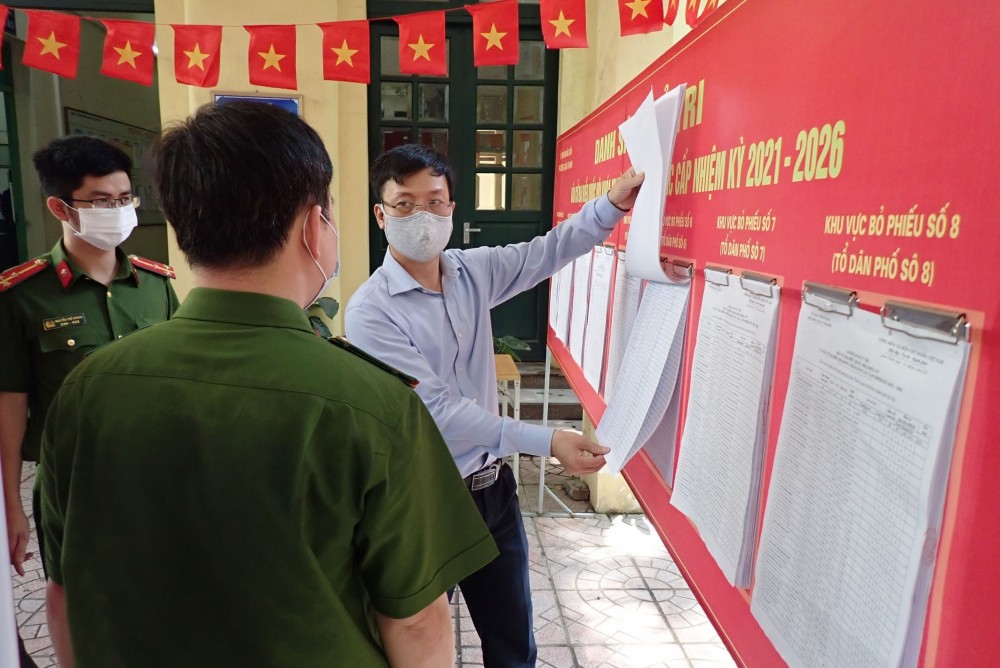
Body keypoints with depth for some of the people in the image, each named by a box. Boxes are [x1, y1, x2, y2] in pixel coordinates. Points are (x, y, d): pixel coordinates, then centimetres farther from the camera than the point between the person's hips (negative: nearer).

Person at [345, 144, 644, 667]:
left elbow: (549, 251, 7)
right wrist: (546, 441, -28)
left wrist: (613, 203, -10)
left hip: (492, 486, 5)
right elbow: (438, 409, -24)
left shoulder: (474, 271, 0)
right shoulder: (371, 310, -19)